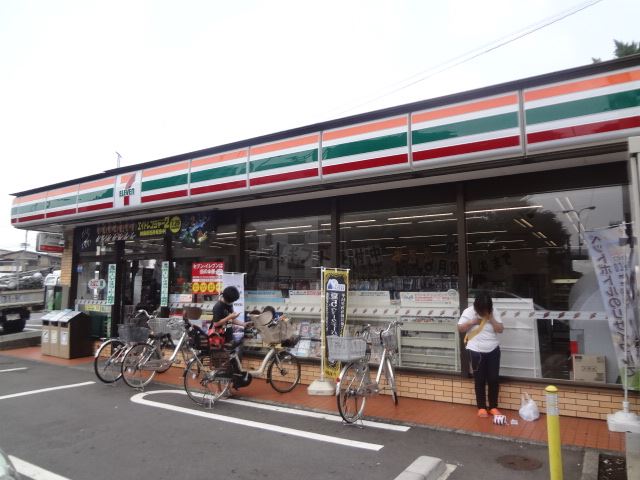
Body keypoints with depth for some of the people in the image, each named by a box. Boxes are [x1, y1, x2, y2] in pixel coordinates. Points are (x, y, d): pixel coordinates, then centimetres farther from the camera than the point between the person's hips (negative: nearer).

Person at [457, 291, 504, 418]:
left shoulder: (494, 312, -2)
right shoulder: (468, 312, -8)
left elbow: (500, 329, -5)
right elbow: (460, 328, -7)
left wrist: (491, 318, -17)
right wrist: (471, 322, -20)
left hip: (493, 350, 2)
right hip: (476, 351, -2)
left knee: (494, 379, 6)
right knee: (480, 380, 5)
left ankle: (493, 407, 21)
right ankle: (481, 407, 18)